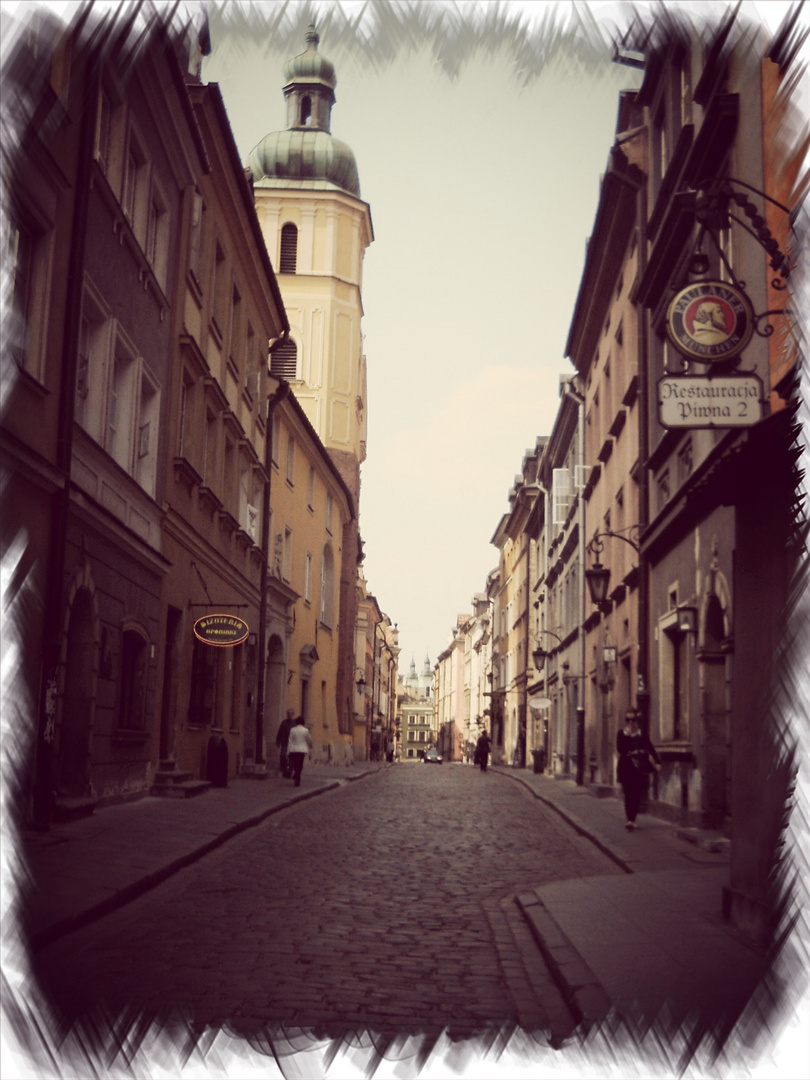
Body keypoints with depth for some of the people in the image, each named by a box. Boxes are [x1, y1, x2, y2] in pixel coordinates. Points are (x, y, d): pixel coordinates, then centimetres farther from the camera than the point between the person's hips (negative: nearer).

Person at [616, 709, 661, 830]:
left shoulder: (642, 734, 6)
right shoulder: (621, 734, 2)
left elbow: (650, 749, 0)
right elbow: (620, 750, -12)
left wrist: (657, 762, -14)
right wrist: (627, 735, -17)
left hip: (640, 769, 2)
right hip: (626, 768, -2)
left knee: (637, 795, 3)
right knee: (629, 794, -8)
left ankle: (632, 819, 15)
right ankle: (630, 820, -10)